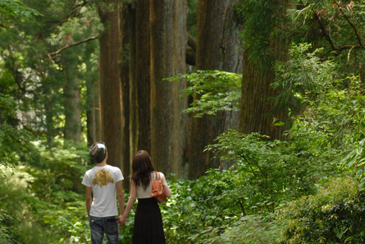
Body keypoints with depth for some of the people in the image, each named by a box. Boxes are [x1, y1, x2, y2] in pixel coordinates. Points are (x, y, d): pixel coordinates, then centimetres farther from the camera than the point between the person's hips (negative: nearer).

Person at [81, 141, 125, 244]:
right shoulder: (115, 171, -6)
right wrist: (122, 214, 3)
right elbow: (120, 195, -5)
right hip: (111, 216, -1)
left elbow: (88, 198, 2)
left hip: (95, 216, 1)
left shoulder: (89, 174, -2)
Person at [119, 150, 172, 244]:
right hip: (154, 211, -1)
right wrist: (163, 182, 10)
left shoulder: (134, 178, -2)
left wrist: (124, 216, 0)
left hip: (140, 212, 1)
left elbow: (132, 198, -5)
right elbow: (168, 194, -7)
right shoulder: (158, 176, -3)